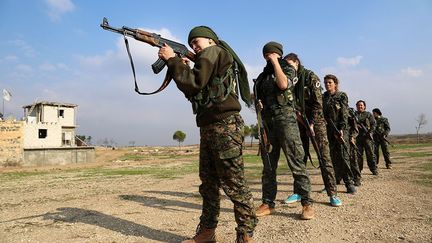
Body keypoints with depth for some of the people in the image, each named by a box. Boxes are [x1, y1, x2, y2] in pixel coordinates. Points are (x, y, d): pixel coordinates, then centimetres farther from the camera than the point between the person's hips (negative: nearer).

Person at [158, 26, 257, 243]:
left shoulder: (213, 51, -1)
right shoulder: (209, 59, 26)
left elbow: (194, 83, -14)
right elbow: (192, 91, 22)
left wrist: (172, 59, -2)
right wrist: (181, 66, 13)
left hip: (225, 126, -10)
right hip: (209, 127, 10)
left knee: (233, 184, -6)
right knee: (208, 183, 12)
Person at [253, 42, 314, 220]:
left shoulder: (288, 69, 7)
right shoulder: (263, 75, 22)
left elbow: (283, 84, -15)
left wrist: (275, 62, -5)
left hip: (284, 117, -5)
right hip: (266, 121, 6)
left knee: (295, 161, -8)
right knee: (268, 165, 6)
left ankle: (307, 203, 0)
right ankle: (268, 204, 13)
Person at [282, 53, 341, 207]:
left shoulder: (311, 77, -6)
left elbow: (318, 103, -11)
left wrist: (311, 123, -16)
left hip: (316, 120, -5)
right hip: (299, 121, 5)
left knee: (324, 156, -7)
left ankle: (333, 194, -2)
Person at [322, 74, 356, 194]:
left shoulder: (342, 96, 4)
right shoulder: (323, 97, 13)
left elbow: (344, 114, -5)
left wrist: (341, 129, -16)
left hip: (340, 129, -3)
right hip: (327, 130, 3)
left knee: (343, 156, -8)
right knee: (332, 156, 5)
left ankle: (349, 183, -2)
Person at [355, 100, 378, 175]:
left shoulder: (368, 114, 9)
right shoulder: (354, 115, 12)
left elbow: (374, 124, 4)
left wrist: (370, 132, -10)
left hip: (367, 137, -1)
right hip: (358, 137, 1)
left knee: (370, 154, -1)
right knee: (358, 154, 4)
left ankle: (374, 170, 5)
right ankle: (358, 169, 12)